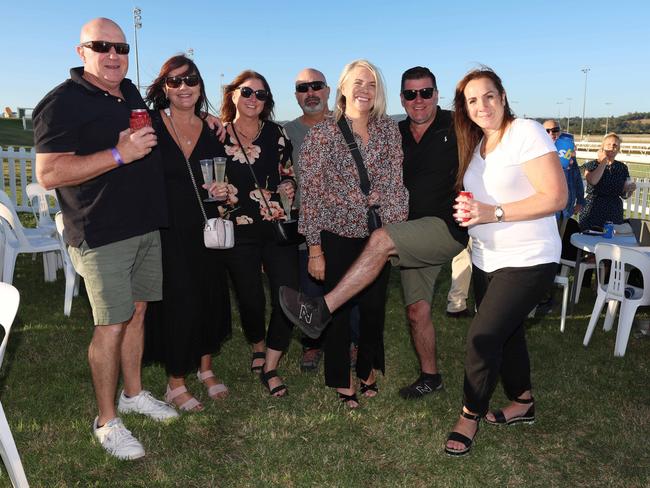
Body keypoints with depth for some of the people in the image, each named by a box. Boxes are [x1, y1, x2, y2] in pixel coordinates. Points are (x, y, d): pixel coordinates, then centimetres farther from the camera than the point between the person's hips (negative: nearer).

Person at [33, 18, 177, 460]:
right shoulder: (63, 102, -11)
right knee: (111, 325, -3)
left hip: (146, 227, 8)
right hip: (103, 236, -7)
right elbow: (49, 174, -20)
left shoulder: (130, 92, 13)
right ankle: (107, 421, 13)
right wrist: (119, 154, -24)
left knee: (137, 311, 15)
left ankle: (134, 392, 32)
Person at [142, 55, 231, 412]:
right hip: (166, 231, -4)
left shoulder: (211, 131, 7)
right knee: (178, 302, -3)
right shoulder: (150, 126, -6)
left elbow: (223, 180, 14)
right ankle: (175, 383, 18)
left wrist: (224, 191, -4)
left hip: (205, 229, 5)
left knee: (211, 297, 11)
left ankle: (205, 368, 33)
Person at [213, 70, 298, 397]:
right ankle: (258, 348, 38)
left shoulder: (276, 134, 8)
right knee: (251, 300, 6)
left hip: (278, 226, 2)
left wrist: (289, 185, -3)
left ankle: (270, 368, 11)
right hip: (238, 231, -1)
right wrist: (216, 191, -13)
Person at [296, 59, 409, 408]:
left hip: (378, 236, 3)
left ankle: (368, 370, 38)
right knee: (338, 310, 8)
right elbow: (310, 193, -9)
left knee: (374, 308, 14)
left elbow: (394, 185, 5)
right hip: (337, 236, -3)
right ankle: (341, 381, 29)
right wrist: (314, 249, -10)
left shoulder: (388, 129, 2)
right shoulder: (322, 133, -9)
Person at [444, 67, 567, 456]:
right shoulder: (475, 144, 9)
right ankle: (523, 403, 39)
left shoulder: (526, 133, -15)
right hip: (487, 259, 8)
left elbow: (556, 197, -21)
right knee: (507, 333, 19)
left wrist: (492, 212, -25)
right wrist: (466, 209, -3)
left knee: (483, 337, -10)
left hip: (528, 260, -8)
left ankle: (470, 416, 10)